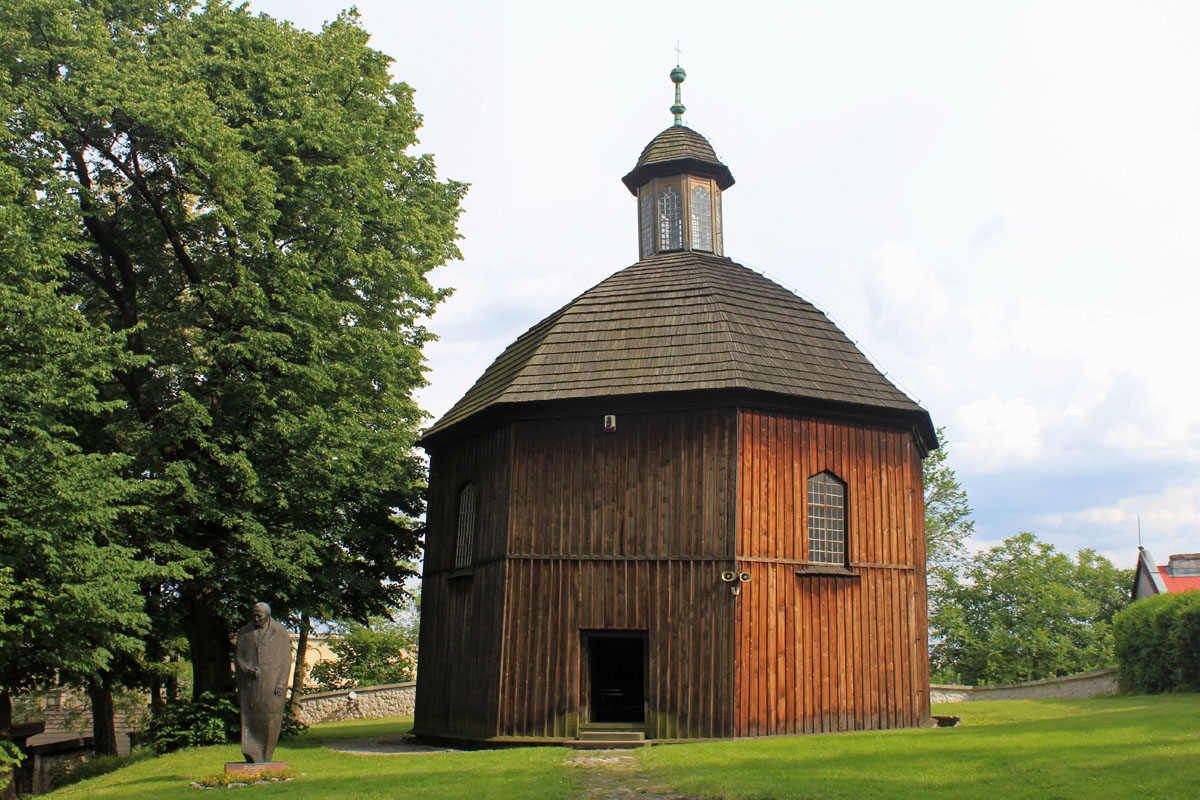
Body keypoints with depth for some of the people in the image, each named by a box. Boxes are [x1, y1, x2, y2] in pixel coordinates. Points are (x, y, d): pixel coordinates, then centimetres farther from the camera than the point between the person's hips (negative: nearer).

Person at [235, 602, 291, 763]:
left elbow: (286, 659, 1)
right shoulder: (244, 633, 10)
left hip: (272, 682, -1)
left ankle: (265, 757, 7)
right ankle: (252, 754, -12)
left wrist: (282, 683, -8)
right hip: (251, 682, 2)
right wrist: (248, 669, -13)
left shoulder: (280, 632, 3)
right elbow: (240, 658, 8)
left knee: (270, 720, -2)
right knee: (251, 718, -8)